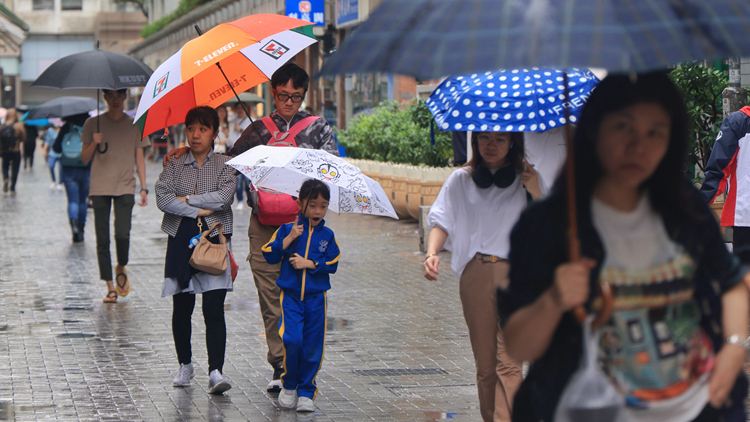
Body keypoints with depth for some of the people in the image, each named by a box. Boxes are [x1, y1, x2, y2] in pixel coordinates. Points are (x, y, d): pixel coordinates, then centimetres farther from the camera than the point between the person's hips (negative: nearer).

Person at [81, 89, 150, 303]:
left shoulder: (134, 125, 8)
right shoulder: (93, 124, 5)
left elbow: (139, 158, 11)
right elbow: (84, 158, 7)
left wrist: (144, 188, 4)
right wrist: (93, 144, -13)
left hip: (125, 188, 0)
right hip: (100, 188, 0)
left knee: (123, 234, -15)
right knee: (102, 239, -2)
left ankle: (121, 267, 15)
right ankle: (110, 287, 6)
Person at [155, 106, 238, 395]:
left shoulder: (225, 165, 6)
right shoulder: (175, 166, 10)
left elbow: (224, 197, -12)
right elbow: (162, 198, -6)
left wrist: (186, 199, -6)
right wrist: (199, 210, -12)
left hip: (215, 240, -2)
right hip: (181, 240, 2)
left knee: (214, 308, -11)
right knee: (181, 307, 7)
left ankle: (216, 372, -16)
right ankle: (185, 365, 24)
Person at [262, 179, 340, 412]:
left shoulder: (327, 235, 7)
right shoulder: (287, 229, 5)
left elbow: (332, 264, 0)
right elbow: (269, 255, -3)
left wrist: (309, 263, -10)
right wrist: (289, 238, -12)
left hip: (316, 298, 2)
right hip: (290, 295, -1)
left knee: (313, 347, 0)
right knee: (292, 340, -16)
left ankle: (306, 392, 13)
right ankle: (289, 385, 6)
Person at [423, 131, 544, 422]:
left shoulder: (527, 179, 11)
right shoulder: (460, 180, 15)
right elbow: (441, 220, 7)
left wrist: (536, 194, -9)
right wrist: (431, 253, -12)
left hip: (517, 273, -2)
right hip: (474, 274, 2)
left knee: (508, 362, -13)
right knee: (484, 363, 5)